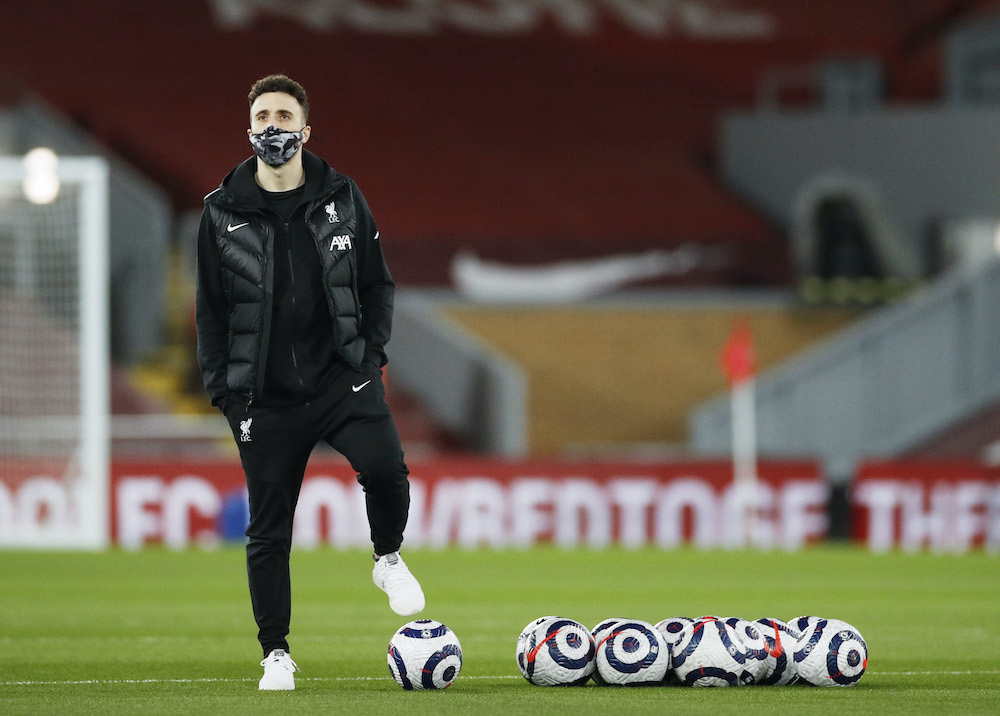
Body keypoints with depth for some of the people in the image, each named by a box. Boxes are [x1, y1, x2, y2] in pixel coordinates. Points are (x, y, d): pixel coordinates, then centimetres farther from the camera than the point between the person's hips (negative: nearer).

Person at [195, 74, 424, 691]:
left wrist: (371, 351, -2)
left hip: (342, 377, 0)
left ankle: (388, 558, 5)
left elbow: (377, 283, 11)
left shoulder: (342, 199, 5)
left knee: (384, 466, -25)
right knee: (268, 530, 2)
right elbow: (210, 308, 9)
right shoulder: (224, 213, 4)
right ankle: (276, 653, 13)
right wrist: (223, 387, 2)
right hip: (265, 395, 0)